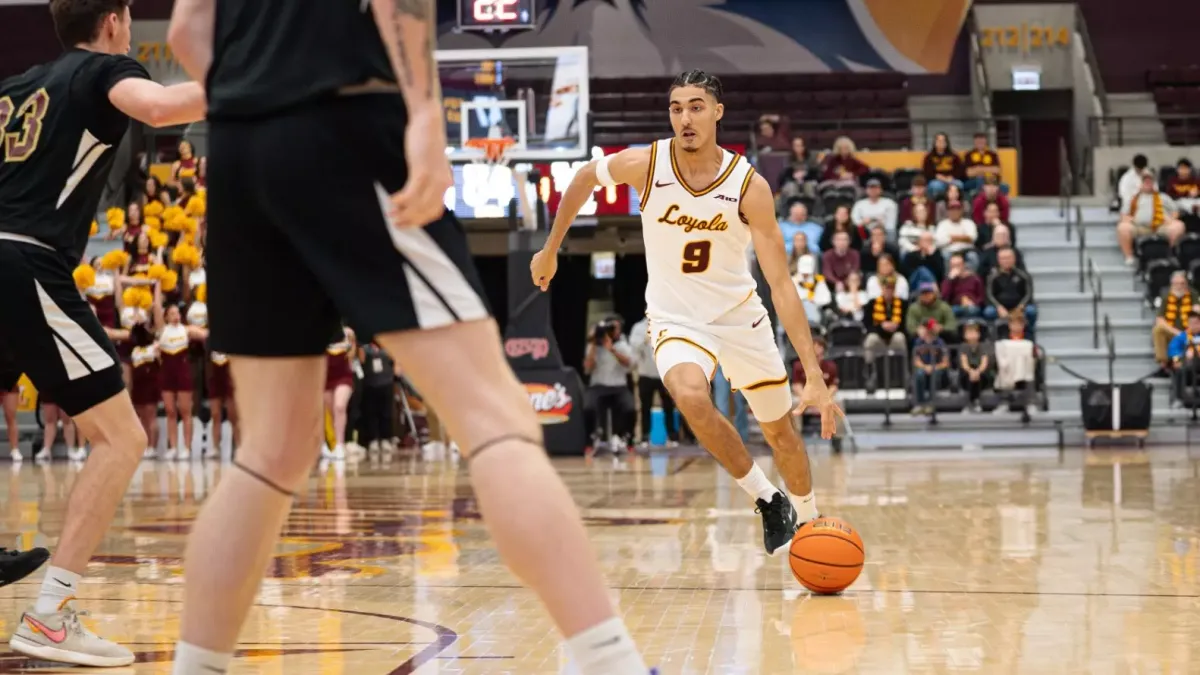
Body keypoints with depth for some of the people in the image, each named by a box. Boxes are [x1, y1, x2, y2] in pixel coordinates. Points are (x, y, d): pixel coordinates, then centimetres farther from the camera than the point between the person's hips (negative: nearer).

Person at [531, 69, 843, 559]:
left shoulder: (749, 186, -21)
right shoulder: (644, 164, -18)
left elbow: (781, 285, -23)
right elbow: (585, 179, 5)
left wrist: (815, 378, -29)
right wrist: (550, 252, 12)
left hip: (740, 316, 1)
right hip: (675, 318, 0)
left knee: (781, 432, 11)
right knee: (691, 397, -32)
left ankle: (808, 520, 41)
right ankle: (767, 499, -11)